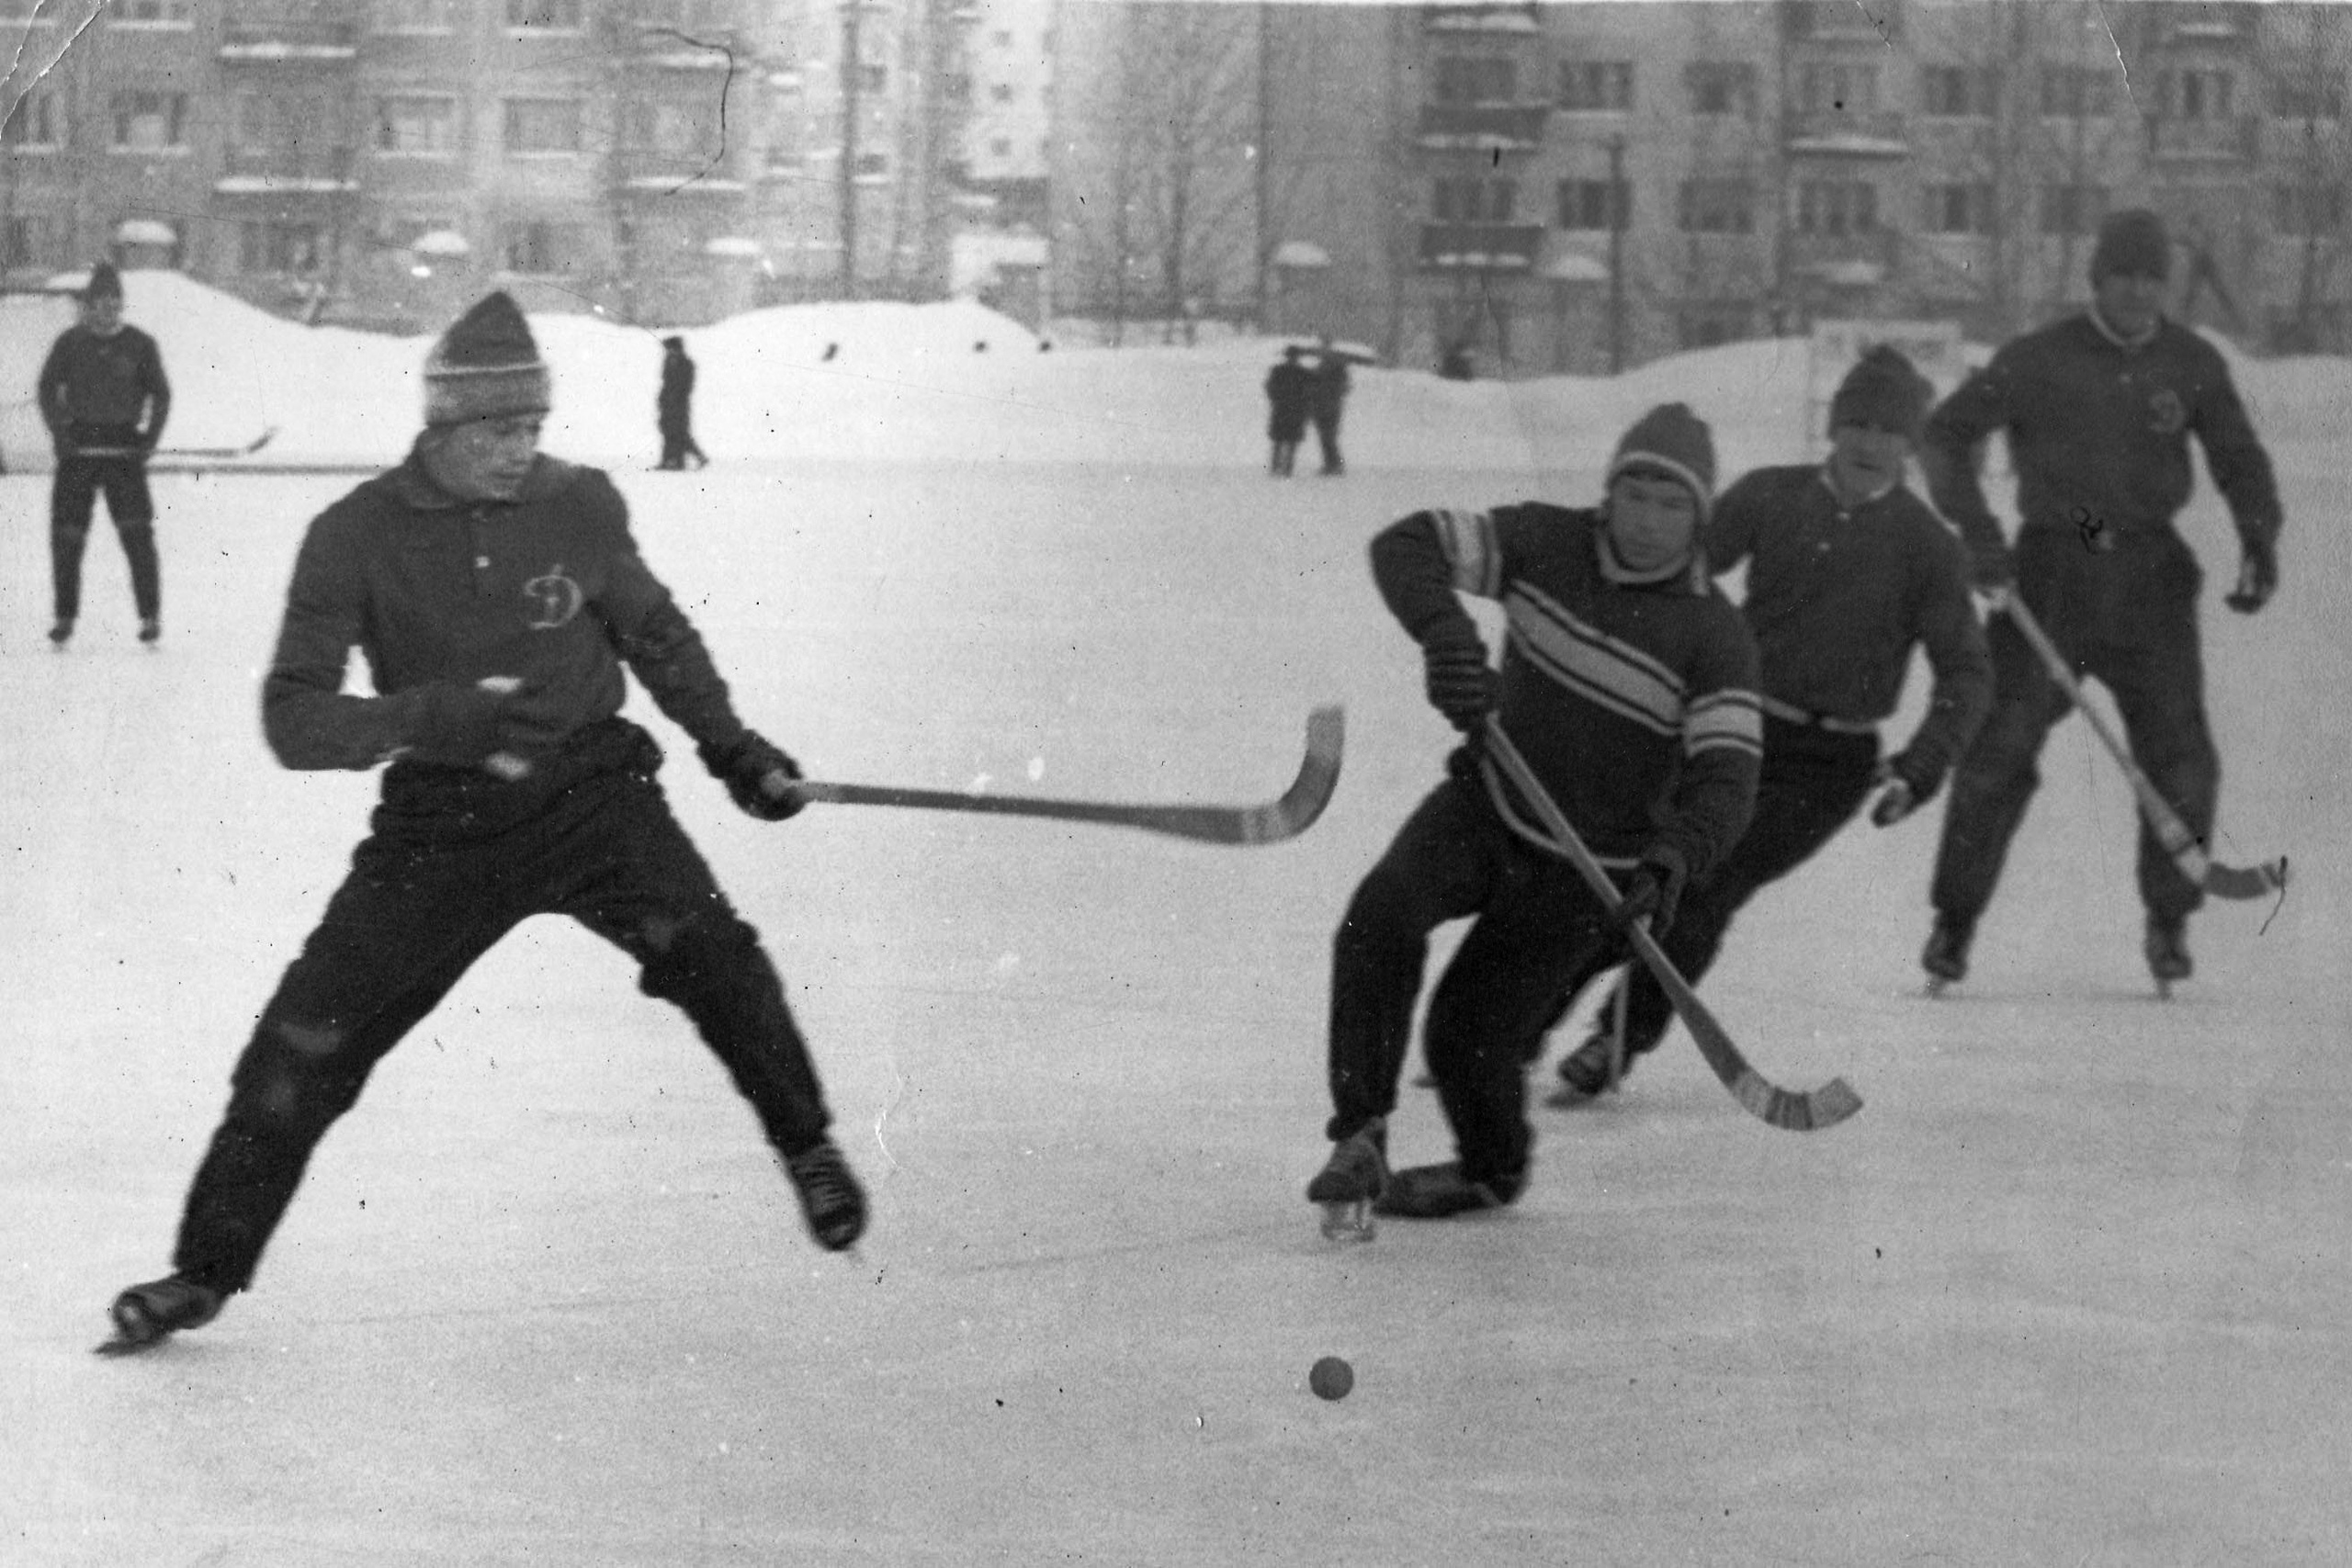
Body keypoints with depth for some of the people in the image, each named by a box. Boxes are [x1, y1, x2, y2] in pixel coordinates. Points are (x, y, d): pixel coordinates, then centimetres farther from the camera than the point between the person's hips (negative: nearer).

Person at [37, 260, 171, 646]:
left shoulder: (140, 345, 1)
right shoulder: (70, 343, 2)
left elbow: (160, 395, 7)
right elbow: (48, 389, 7)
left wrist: (149, 438, -4)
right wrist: (59, 431, -6)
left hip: (124, 447, -1)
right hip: (78, 446, 1)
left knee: (136, 530, -11)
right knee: (67, 532, 0)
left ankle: (150, 614, -6)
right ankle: (65, 615, 11)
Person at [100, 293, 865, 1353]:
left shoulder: (578, 506, -6)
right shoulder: (358, 536, -13)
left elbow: (654, 633, 14)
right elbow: (295, 720, -17)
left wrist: (732, 748, 13)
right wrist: (436, 715, -32)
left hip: (590, 791, 1)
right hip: (440, 819, 0)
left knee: (704, 948, -23)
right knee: (311, 1036, -5)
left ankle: (806, 1148, 2)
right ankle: (209, 1267, 10)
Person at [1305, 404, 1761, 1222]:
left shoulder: (1713, 634, -16)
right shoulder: (1548, 542, -7)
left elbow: (1725, 778, -24)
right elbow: (1407, 545, -12)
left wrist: (1671, 862, -43)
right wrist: (1445, 628, -33)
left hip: (1584, 870, -3)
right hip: (1487, 802, 3)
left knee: (1467, 1034, -6)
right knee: (1382, 916, -25)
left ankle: (1493, 1167, 28)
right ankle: (1360, 1136, -15)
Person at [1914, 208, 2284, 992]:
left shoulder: (2193, 365, 5)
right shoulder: (2039, 360, -2)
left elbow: (2240, 461, 9)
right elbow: (1946, 434, 1)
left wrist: (2259, 542, -9)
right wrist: (1977, 531, -11)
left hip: (2151, 574, 2)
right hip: (2051, 567, -2)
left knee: (2179, 756, -6)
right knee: (1999, 747, -7)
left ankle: (2168, 921, 13)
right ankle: (1955, 920, 5)